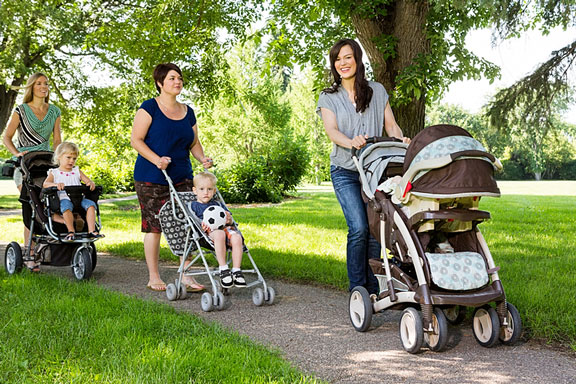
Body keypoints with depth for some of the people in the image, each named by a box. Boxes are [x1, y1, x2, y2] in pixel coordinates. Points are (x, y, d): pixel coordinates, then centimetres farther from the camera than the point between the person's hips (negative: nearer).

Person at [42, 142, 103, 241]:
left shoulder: (77, 171, 25)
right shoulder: (54, 172, 15)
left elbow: (88, 181, 16)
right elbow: (45, 184, -2)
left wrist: (91, 184, -11)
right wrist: (56, 184, -24)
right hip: (64, 198, -3)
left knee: (90, 204, -26)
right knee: (66, 205, -37)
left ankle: (92, 230, -29)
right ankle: (71, 232, -34)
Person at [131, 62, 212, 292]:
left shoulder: (187, 112, 13)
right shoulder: (149, 108, -5)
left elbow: (194, 142, 20)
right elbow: (136, 140, -8)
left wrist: (203, 159, 1)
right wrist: (156, 159, -21)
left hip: (181, 177, 5)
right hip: (151, 179, -5)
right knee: (154, 226, 0)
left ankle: (186, 276, 7)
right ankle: (153, 278, 11)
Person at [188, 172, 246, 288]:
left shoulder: (217, 205, 31)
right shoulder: (193, 205, 19)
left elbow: (230, 221, 24)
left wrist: (229, 220, -1)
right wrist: (201, 226, -16)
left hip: (225, 228, 4)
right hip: (209, 231, -4)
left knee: (237, 238, -31)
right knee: (219, 234, -41)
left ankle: (236, 271, -30)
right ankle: (223, 269, -39)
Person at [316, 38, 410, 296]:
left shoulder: (377, 91, 14)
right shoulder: (328, 97, 9)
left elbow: (390, 124, 9)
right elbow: (331, 130, -7)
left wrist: (401, 141, -13)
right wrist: (351, 142, -28)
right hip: (345, 171, -2)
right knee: (359, 228, -16)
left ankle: (373, 290, 5)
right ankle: (357, 290, -5)